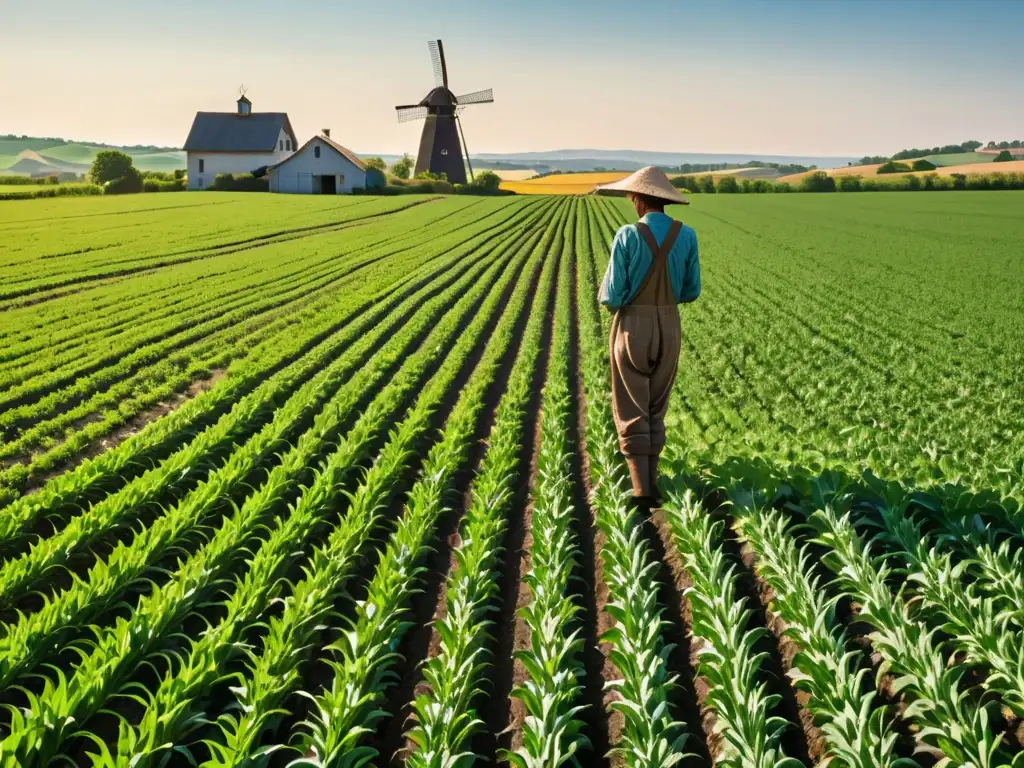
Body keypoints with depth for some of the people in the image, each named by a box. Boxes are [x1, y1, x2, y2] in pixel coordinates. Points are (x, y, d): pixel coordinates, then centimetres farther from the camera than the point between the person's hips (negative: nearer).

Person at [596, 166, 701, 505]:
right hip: (668, 329, 4)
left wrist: (605, 291, 11)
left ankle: (641, 487, -6)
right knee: (656, 408, 18)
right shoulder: (687, 236, -3)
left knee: (631, 411, 4)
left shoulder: (627, 236, -15)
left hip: (632, 329, -3)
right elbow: (691, 292, 4)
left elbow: (613, 297, -14)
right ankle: (648, 478, 24)